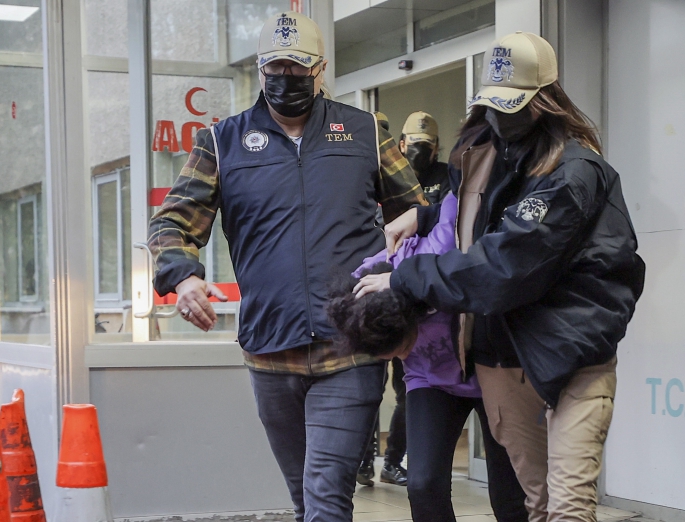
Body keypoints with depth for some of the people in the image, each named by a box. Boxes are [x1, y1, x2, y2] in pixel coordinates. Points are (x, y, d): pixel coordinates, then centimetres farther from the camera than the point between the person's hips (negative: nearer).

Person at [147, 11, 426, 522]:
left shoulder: (365, 133, 9)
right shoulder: (223, 143, 9)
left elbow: (416, 212, 14)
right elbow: (172, 223, 5)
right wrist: (182, 275, -17)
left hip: (350, 352, -2)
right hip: (270, 352, 2)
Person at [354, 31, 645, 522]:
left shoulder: (572, 171, -17)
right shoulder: (479, 149, 9)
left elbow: (502, 265, -23)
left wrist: (404, 278, -16)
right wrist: (422, 216, 10)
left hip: (571, 348, -7)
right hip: (499, 348, 7)